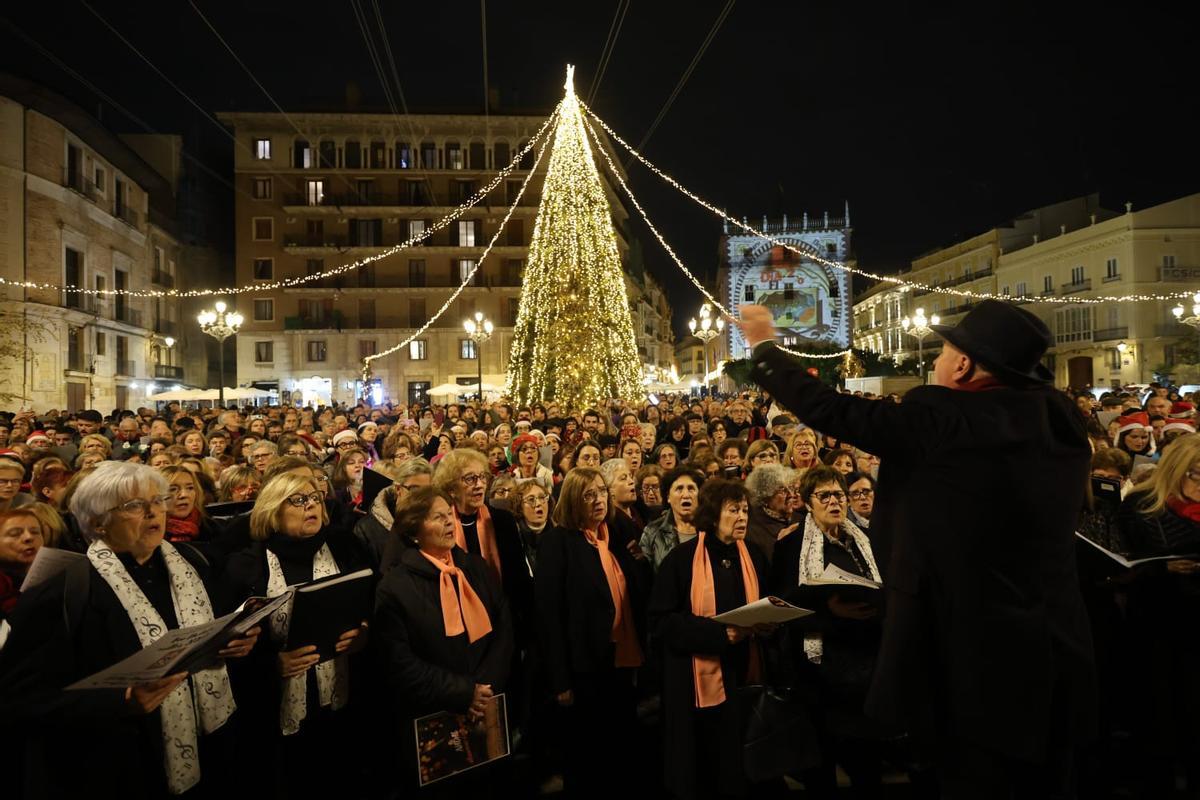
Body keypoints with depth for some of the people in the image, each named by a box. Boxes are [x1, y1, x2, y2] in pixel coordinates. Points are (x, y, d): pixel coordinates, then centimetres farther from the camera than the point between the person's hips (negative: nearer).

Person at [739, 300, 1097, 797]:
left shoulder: (945, 420, -19)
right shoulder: (1059, 418, 1)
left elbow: (828, 410, -14)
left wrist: (764, 346, 0)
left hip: (978, 664, -7)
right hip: (1056, 660, 7)